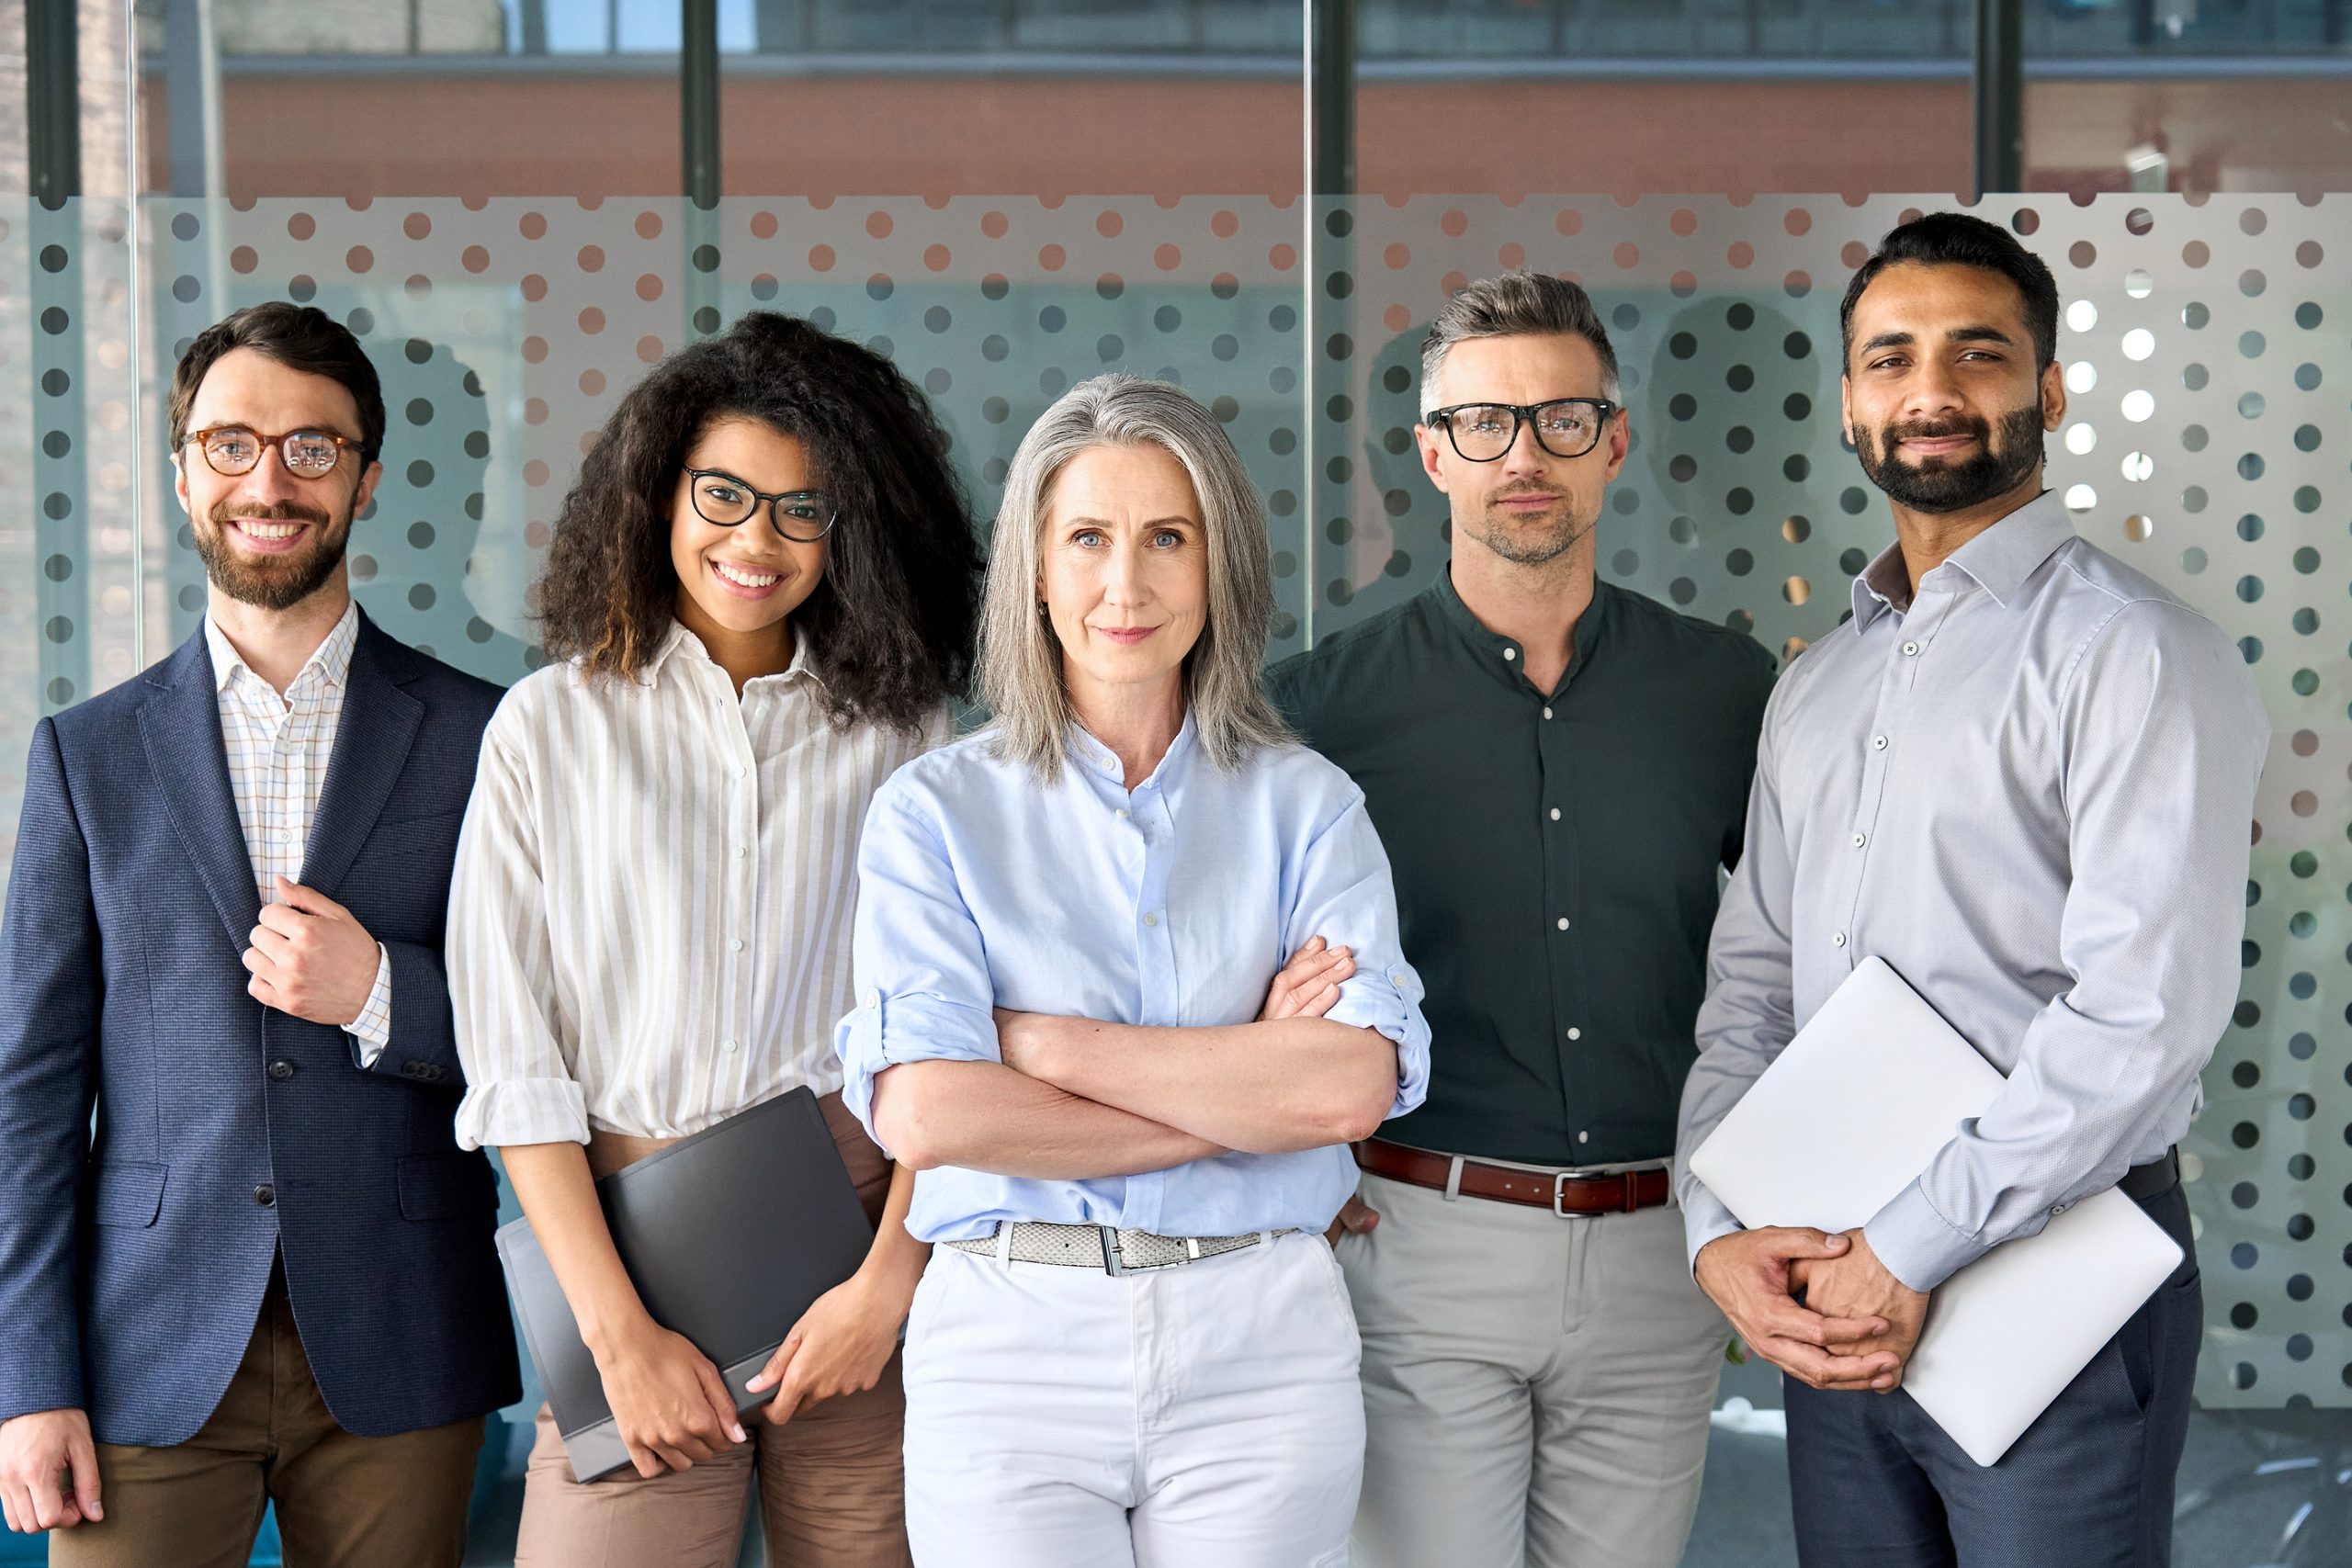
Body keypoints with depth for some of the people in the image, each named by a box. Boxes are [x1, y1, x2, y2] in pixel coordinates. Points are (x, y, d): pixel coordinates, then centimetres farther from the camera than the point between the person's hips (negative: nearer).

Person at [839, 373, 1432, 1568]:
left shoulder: (1306, 805, 4)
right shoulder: (935, 811, 0)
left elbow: (1352, 1084, -11)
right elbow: (924, 1113, -13)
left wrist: (1046, 1043, -12)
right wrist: (1251, 1088, -10)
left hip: (1262, 1344, 1)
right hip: (1010, 1342, -1)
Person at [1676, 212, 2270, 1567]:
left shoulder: (2136, 654, -9)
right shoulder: (1817, 687, 14)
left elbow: (2145, 1010, -19)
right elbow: (1750, 979, 12)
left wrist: (1914, 1254, -17)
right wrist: (1723, 1231, -3)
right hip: (1837, 1299, 6)